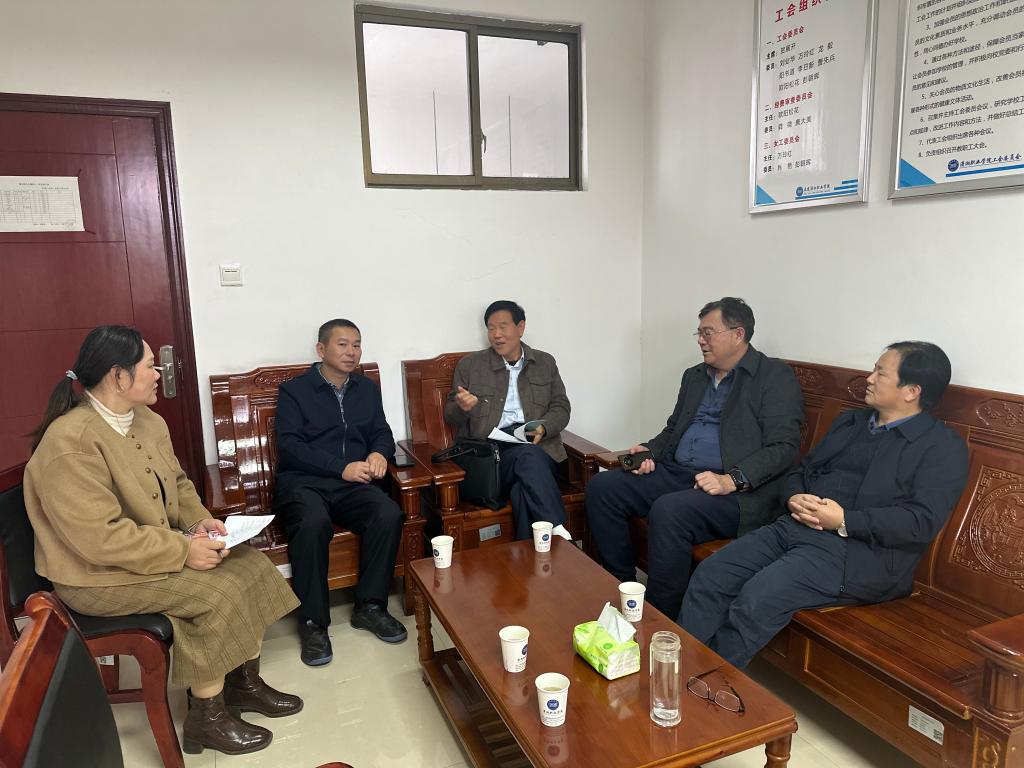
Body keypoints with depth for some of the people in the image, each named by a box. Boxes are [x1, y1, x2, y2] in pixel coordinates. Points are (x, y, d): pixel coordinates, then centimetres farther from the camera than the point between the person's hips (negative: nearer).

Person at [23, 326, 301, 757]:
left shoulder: (145, 419, 2)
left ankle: (244, 682, 12)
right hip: (100, 574, -9)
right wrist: (184, 550, -26)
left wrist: (199, 520, -5)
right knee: (216, 593, -22)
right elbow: (100, 538, -29)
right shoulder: (70, 445, -26)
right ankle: (206, 717, -2)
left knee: (250, 565, -4)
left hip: (163, 545, 9)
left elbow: (176, 482, 14)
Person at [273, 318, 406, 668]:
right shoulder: (293, 390, 4)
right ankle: (313, 621, -21)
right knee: (313, 522, -36)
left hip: (353, 483, 4)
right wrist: (341, 467, -17)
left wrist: (379, 453, -8)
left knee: (389, 514, -27)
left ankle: (369, 606, -11)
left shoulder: (367, 389, 19)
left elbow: (382, 432, 17)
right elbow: (289, 446, -7)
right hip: (302, 482, -3)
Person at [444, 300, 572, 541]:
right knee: (529, 456, -36)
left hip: (537, 447, 2)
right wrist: (462, 408, -12)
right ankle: (557, 530, -37)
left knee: (523, 488, -35)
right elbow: (450, 415, 14)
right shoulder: (469, 365, 14)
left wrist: (543, 428, -9)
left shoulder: (545, 363, 19)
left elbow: (561, 408, 14)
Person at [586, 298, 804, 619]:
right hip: (675, 473, 8)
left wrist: (732, 480, -23)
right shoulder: (694, 376, 21)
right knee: (601, 487, -9)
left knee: (668, 510, -35)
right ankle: (621, 588, 3)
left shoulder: (776, 376, -1)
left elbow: (783, 447, -10)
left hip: (738, 491, -7)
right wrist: (649, 450, 5)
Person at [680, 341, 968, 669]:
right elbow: (801, 470, 23)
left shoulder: (943, 447, 1)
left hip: (859, 549, -7)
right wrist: (794, 498, 0)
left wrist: (844, 520, -17)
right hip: (795, 528, 7)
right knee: (708, 576, -12)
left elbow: (922, 522, -11)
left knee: (758, 597, -28)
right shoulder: (849, 421, 23)